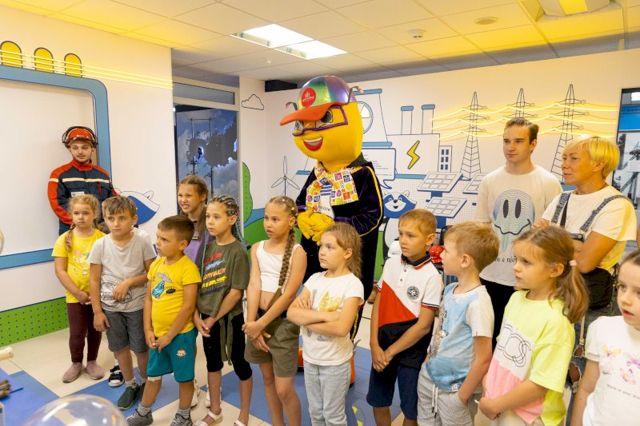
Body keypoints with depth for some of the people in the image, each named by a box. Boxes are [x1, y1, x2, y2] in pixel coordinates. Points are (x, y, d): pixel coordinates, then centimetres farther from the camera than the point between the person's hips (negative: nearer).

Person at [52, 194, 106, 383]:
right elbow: (60, 270, -7)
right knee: (76, 333, 8)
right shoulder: (64, 239, -7)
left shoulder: (102, 238, -8)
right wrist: (77, 292, -13)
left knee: (95, 331, 13)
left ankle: (92, 362, 34)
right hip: (75, 297, 0)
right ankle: (76, 363, 33)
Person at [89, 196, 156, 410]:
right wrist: (97, 311, -3)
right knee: (120, 348, 17)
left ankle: (146, 383, 35)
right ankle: (130, 385, 39)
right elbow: (94, 280, -3)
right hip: (110, 307, 3)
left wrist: (128, 282, -22)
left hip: (137, 306, -2)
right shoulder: (100, 245, -9)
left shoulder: (142, 241, -15)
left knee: (141, 348, 10)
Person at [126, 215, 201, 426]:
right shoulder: (156, 264, 2)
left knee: (184, 377, 13)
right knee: (153, 375, 23)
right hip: (157, 334, 6)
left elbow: (188, 307, -20)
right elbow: (148, 298, 7)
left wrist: (170, 335, -13)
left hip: (180, 334, -6)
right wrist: (148, 330, 1)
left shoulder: (188, 268, -20)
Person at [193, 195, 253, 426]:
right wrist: (196, 315, -5)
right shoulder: (207, 247, 0)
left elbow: (236, 292, -18)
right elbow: (198, 283, 3)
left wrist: (214, 318, -12)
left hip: (230, 317, -6)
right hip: (206, 316, 6)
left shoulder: (238, 250, -17)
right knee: (212, 361, 21)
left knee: (239, 363, 11)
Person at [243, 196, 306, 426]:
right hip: (258, 319, 5)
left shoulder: (297, 252, -12)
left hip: (283, 322, -5)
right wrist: (252, 323, -14)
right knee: (267, 378, 19)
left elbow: (289, 294, -16)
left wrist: (261, 324, -17)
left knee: (284, 389, 0)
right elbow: (253, 286, -6)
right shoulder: (257, 248, 2)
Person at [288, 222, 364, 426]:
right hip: (310, 358, 5)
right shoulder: (315, 279, -2)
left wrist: (306, 318, -18)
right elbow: (291, 313, -11)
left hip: (335, 362, -5)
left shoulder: (352, 284, -17)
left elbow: (341, 327, -28)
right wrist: (324, 315, -22)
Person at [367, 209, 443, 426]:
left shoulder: (431, 277, -16)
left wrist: (391, 352, -11)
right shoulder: (391, 264, -2)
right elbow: (378, 305, 1)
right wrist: (374, 345, -6)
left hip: (411, 353, -4)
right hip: (382, 348, 5)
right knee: (378, 402, 19)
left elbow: (423, 326, -16)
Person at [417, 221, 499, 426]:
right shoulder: (449, 290, -2)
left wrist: (462, 397, -12)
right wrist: (429, 363, 9)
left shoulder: (477, 302, -24)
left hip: (453, 390, -7)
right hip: (429, 378, 7)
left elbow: (483, 359, -20)